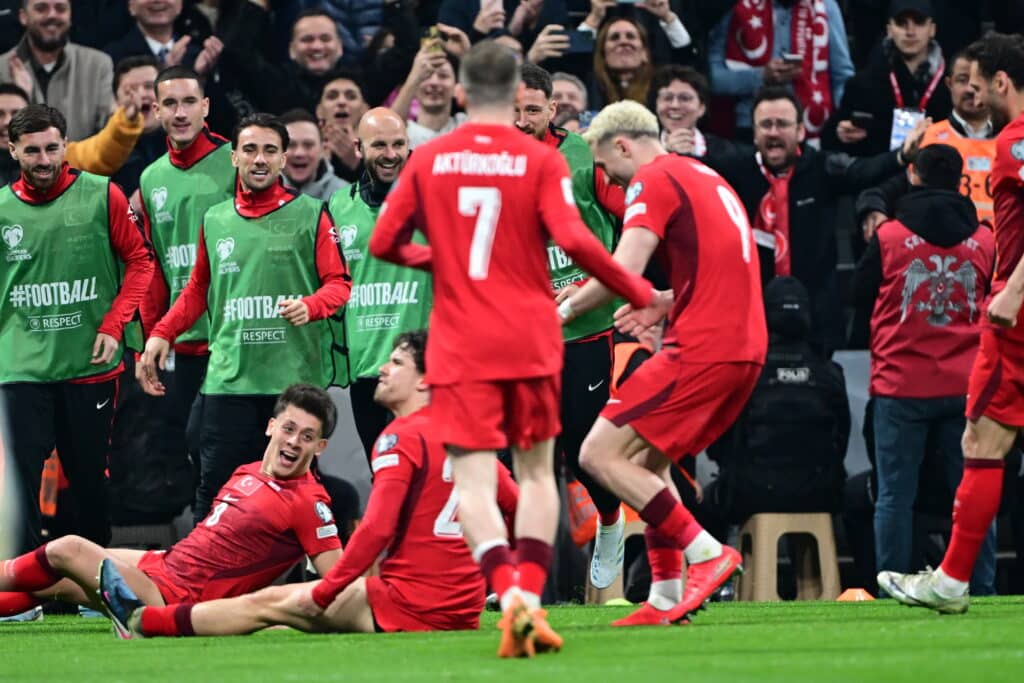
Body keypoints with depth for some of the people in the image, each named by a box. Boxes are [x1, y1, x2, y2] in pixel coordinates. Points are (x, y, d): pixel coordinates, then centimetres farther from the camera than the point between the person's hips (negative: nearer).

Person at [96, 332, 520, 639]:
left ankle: (142, 621, 16)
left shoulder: (401, 439, -10)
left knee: (269, 603, 5)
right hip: (464, 610, 8)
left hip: (410, 606, -8)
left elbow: (377, 528, -19)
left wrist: (321, 593, -14)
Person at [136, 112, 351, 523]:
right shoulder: (215, 221, 14)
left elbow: (338, 283, 2)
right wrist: (161, 334, 14)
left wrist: (310, 306, -19)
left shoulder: (310, 215, 5)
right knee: (214, 487, -3)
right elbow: (198, 290, 25)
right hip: (229, 377, 2)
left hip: (296, 378, -2)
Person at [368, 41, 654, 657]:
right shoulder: (542, 160, -3)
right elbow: (574, 241, -14)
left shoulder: (428, 160, 2)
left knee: (474, 479, -5)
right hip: (531, 341, 0)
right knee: (536, 470, 15)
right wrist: (637, 291, -2)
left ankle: (510, 594, -26)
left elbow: (384, 242, 4)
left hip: (460, 346, 0)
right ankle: (530, 595, 5)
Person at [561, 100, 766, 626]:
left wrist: (567, 308, -2)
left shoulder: (653, 180, -5)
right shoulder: (706, 177, 23)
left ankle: (706, 553, -12)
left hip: (700, 347, -10)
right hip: (747, 346, 10)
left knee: (600, 455, -7)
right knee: (647, 461, 19)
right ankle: (667, 596, 13)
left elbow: (623, 270, -16)